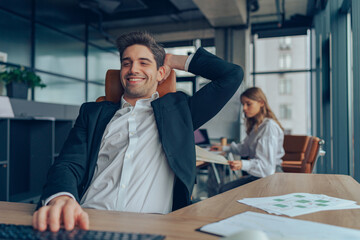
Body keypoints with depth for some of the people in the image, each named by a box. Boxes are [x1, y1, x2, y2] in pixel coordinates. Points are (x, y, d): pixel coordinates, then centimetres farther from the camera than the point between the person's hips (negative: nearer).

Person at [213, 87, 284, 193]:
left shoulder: (269, 126, -17)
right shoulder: (256, 125, 15)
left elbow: (267, 164, -24)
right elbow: (246, 148, 29)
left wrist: (243, 165, -39)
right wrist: (225, 148, 25)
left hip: (270, 176, -10)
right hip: (259, 173, 10)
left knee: (225, 190, -20)